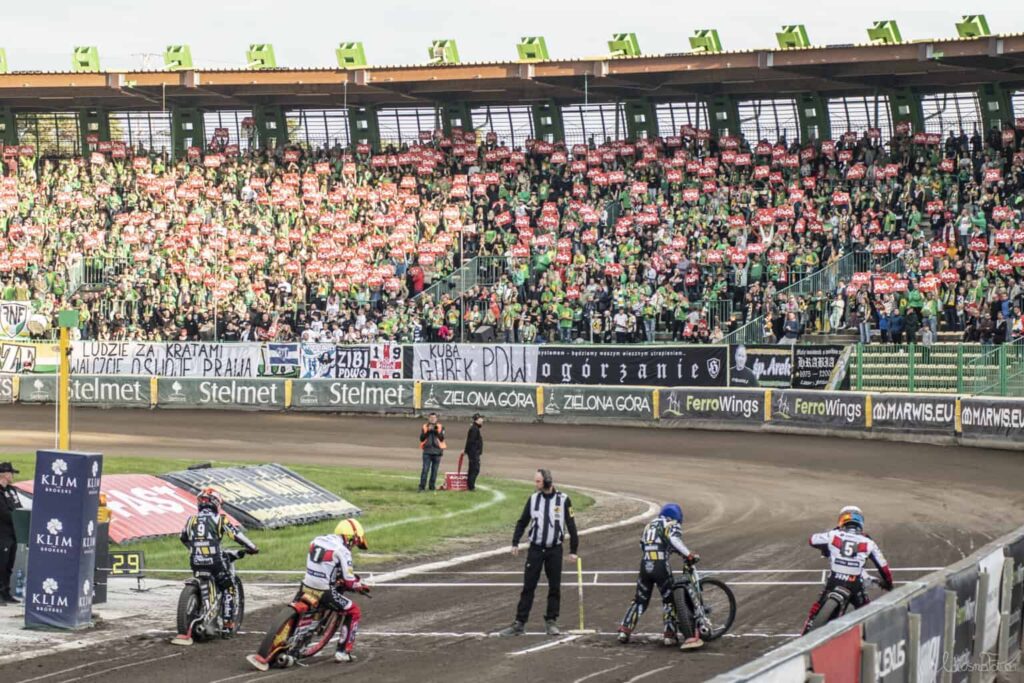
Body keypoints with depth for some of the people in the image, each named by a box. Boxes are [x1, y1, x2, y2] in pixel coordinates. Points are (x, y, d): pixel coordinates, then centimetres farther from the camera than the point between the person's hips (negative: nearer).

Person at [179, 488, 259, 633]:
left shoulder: (192, 519, 13)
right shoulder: (219, 519, 1)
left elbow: (183, 538, 28)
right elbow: (236, 534, -4)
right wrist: (252, 548, 7)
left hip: (195, 561, 4)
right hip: (214, 561, -4)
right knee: (228, 588, 9)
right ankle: (228, 624, 1)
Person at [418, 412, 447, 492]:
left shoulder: (440, 427, 7)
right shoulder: (425, 427, 8)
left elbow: (442, 438, -5)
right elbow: (421, 438, 0)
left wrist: (437, 431, -17)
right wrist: (427, 431, -11)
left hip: (437, 452, 1)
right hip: (427, 451, -1)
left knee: (434, 470, 2)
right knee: (425, 470, -10)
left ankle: (432, 486, 9)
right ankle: (421, 487, -11)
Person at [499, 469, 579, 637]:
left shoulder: (563, 500, -4)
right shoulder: (533, 499, 3)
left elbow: (571, 525, 1)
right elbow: (522, 522, 11)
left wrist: (573, 550, 0)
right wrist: (515, 543, 2)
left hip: (554, 550, -1)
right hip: (535, 549, 1)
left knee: (554, 588, 4)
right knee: (528, 586, -1)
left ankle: (551, 621, 15)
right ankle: (519, 623, 0)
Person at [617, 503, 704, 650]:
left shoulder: (650, 524, 25)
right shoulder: (673, 525, 8)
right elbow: (674, 539, -14)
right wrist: (689, 555, -19)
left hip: (645, 565, 5)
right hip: (661, 566, -5)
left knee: (640, 600, 17)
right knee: (669, 601, 6)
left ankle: (624, 631, 15)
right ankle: (670, 635, 0)